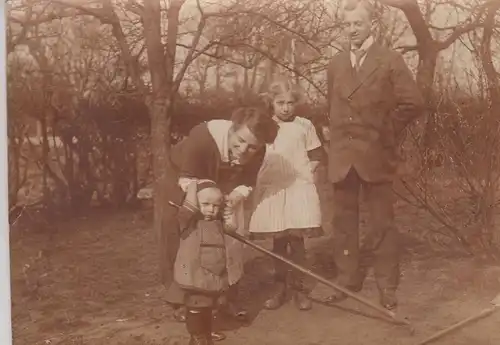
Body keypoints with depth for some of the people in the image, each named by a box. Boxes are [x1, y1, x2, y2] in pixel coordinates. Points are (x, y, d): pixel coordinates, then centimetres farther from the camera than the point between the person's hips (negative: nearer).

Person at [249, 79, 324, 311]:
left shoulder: (304, 125, 2)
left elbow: (316, 155, 8)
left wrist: (303, 172, -1)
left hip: (298, 190, -1)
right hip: (271, 191, 2)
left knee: (297, 241, -2)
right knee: (278, 242, 8)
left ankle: (299, 289, 11)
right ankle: (279, 288, 19)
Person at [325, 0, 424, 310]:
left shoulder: (391, 61, -2)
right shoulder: (336, 64, 12)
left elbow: (413, 103, -6)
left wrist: (385, 133, -2)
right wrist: (338, 139, 12)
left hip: (375, 154, -4)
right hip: (342, 155, 4)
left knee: (382, 221, 1)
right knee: (344, 221, 9)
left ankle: (388, 286, 10)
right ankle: (348, 280, 20)